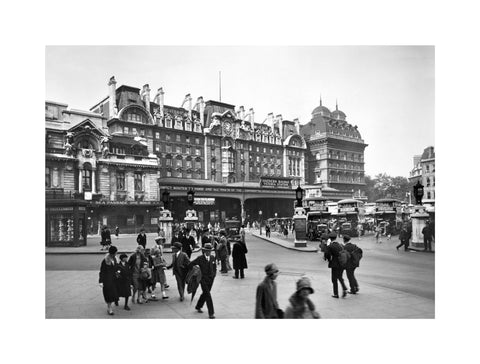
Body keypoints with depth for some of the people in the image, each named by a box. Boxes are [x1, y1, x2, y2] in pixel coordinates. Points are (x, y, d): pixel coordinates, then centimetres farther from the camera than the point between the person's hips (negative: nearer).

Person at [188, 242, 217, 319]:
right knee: (208, 295, -9)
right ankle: (211, 313, -4)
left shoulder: (212, 258, 3)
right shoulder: (200, 258, -12)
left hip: (211, 279, 5)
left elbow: (214, 267, 20)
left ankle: (198, 306, 41)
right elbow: (190, 265, -6)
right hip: (203, 279, -5)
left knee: (205, 294, 19)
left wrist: (214, 274, 9)